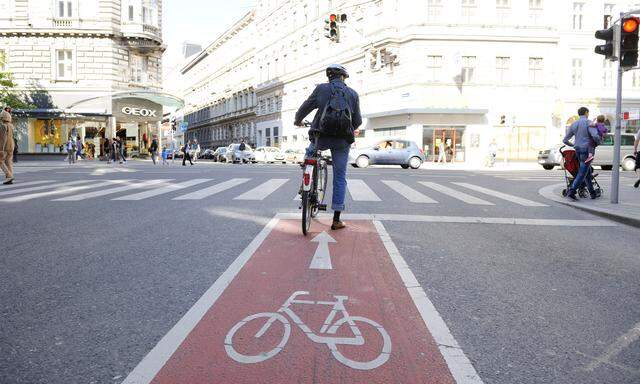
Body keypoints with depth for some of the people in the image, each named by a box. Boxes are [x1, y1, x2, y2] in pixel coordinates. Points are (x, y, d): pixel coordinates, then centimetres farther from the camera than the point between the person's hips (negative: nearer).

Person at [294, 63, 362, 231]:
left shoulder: (321, 89, 4)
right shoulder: (353, 94, 9)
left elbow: (305, 107, 5)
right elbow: (358, 121, 11)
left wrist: (298, 120, 26)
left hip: (321, 136, 0)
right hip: (342, 140, 1)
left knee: (310, 153, 34)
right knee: (340, 177, 7)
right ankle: (337, 220, 7)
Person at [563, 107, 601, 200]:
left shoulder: (574, 124, 9)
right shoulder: (589, 123, -9)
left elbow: (565, 140, 11)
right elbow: (595, 136, -23)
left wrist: (573, 145, 30)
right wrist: (598, 142, -1)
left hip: (578, 150, 7)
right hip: (587, 150, -7)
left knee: (588, 171, 17)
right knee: (582, 173, -6)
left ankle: (592, 193, 22)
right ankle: (571, 192, -17)